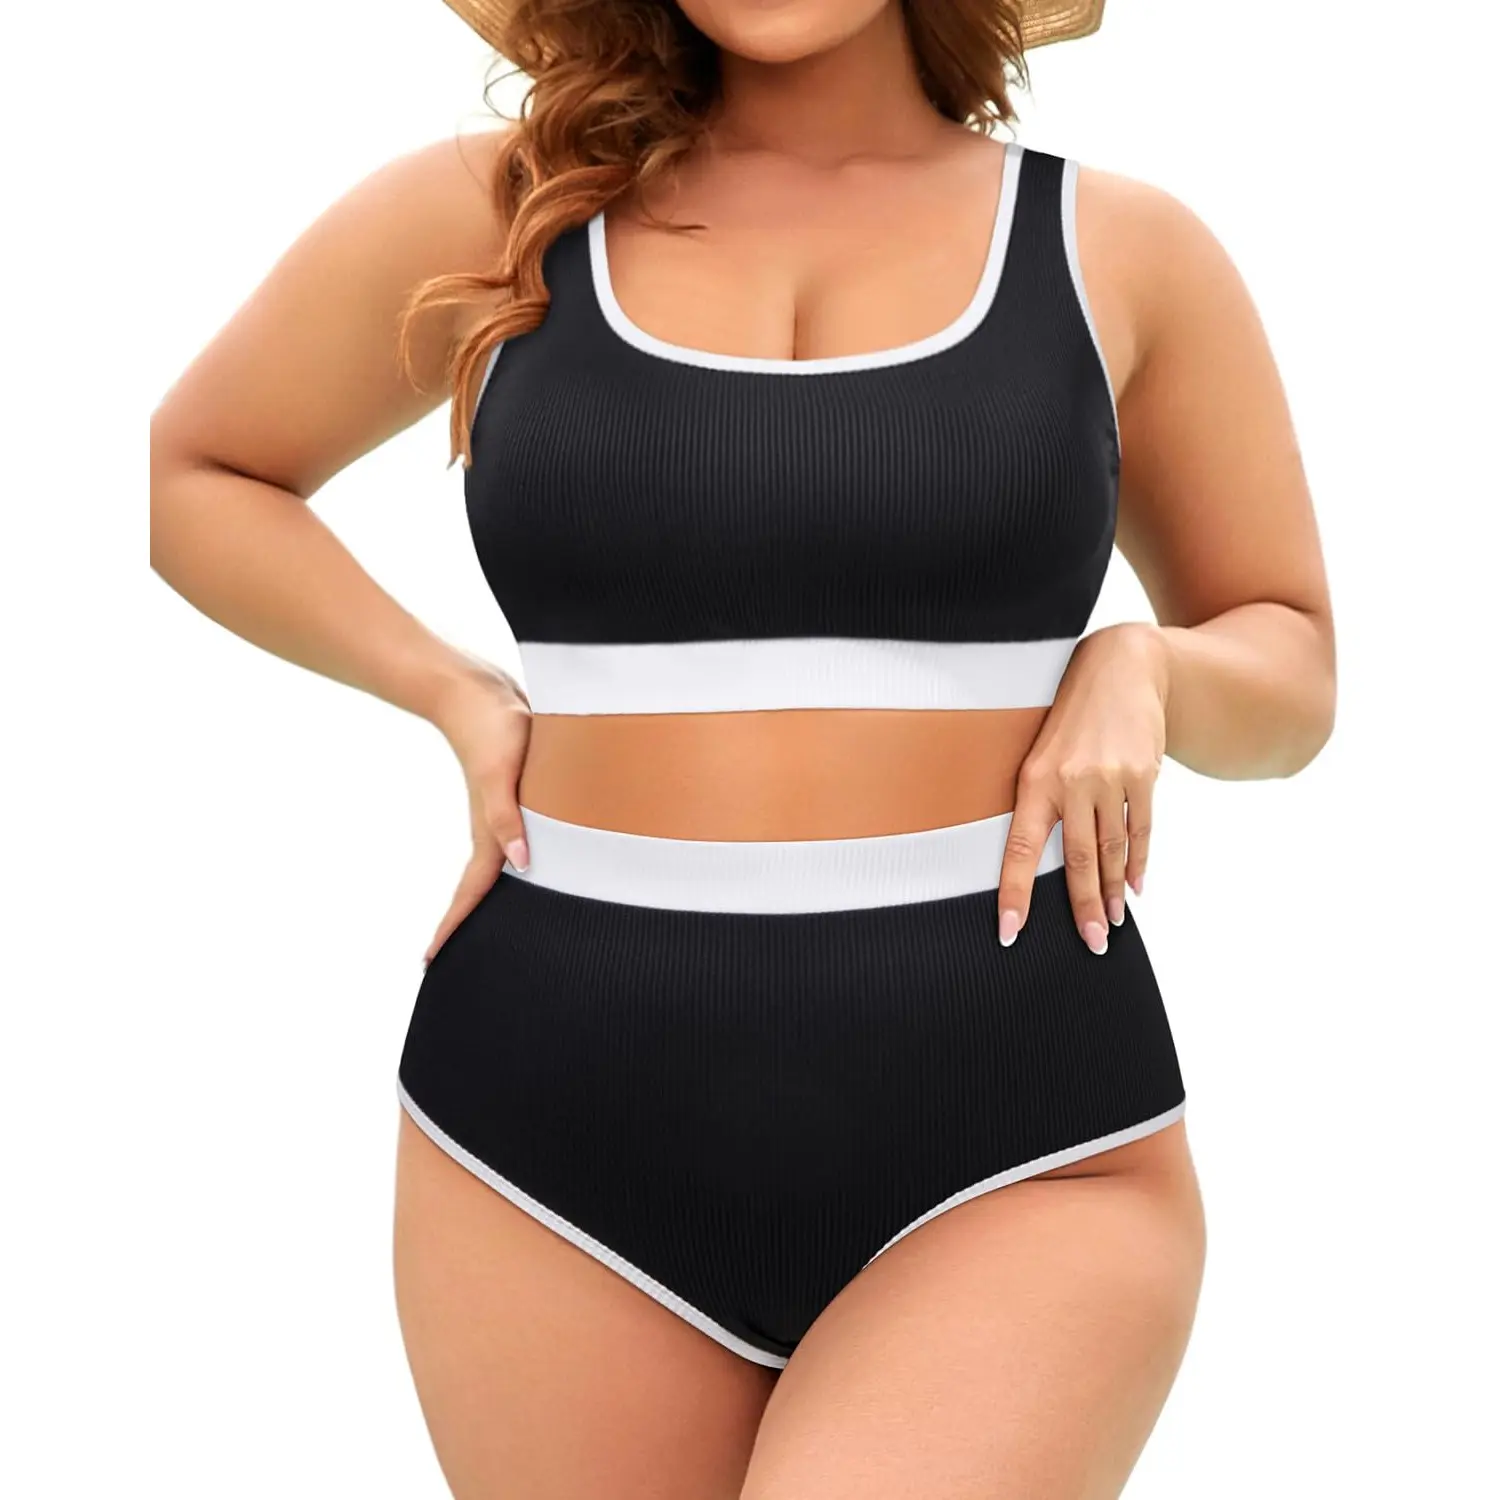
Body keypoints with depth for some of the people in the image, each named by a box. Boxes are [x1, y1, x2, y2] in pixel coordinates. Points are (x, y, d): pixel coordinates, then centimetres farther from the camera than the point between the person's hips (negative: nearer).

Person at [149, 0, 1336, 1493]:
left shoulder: (1122, 250, 6)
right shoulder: (483, 217, 5)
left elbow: (1292, 671, 16)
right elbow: (191, 473, 20)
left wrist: (1144, 668, -6)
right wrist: (447, 691, 4)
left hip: (1009, 1139, -1)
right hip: (561, 1106, 2)